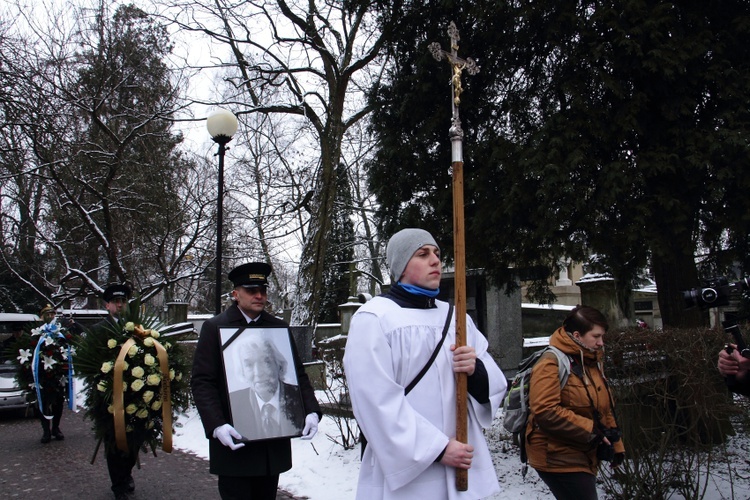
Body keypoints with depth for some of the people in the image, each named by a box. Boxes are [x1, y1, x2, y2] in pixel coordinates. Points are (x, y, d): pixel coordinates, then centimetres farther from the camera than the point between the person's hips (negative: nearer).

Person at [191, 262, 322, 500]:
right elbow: (202, 381, -6)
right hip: (234, 440, -3)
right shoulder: (215, 327, 0)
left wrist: (311, 411, -6)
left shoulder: (280, 328, 10)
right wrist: (217, 426, -19)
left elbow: (298, 375, 10)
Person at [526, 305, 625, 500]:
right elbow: (545, 411, -27)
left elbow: (605, 408, 21)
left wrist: (615, 444, 18)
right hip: (558, 458, -9)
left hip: (585, 457, 9)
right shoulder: (551, 363, -17)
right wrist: (591, 430, -23)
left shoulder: (592, 362, 12)